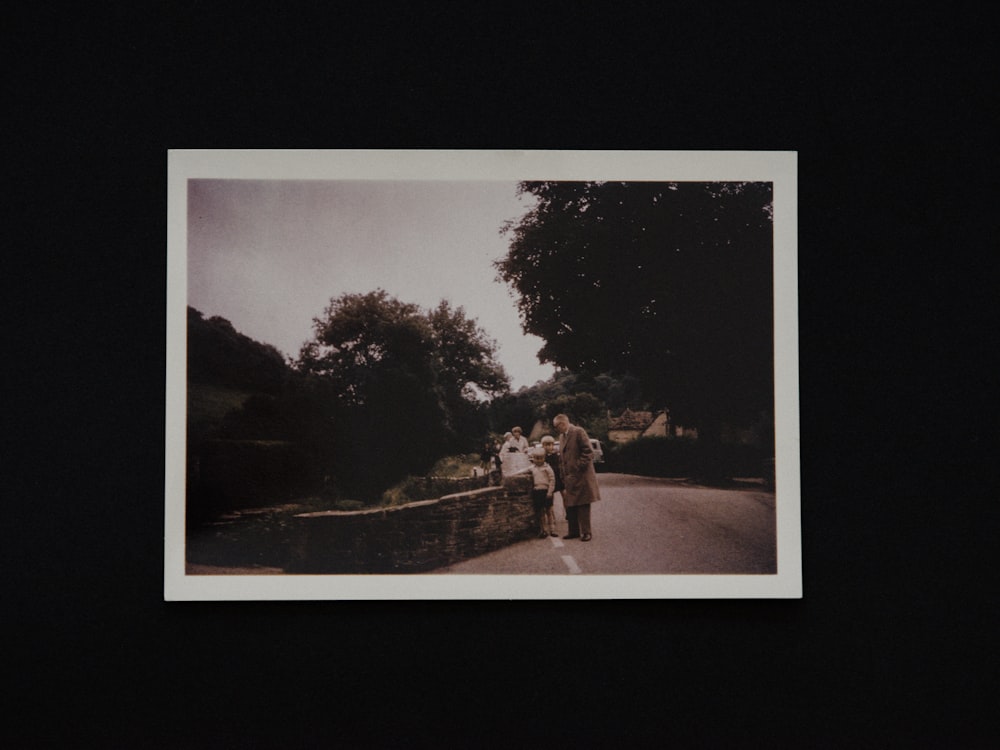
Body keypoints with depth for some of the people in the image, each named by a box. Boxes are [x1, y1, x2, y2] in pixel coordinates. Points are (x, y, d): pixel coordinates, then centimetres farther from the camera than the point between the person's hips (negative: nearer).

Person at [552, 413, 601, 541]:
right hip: (569, 478, 8)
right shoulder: (563, 437, 17)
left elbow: (588, 452, -14)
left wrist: (579, 467, -16)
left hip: (581, 477, -8)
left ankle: (586, 532, 4)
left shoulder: (579, 432, -9)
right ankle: (574, 531, 16)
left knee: (583, 506, -3)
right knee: (570, 506, 8)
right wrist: (563, 480, 14)